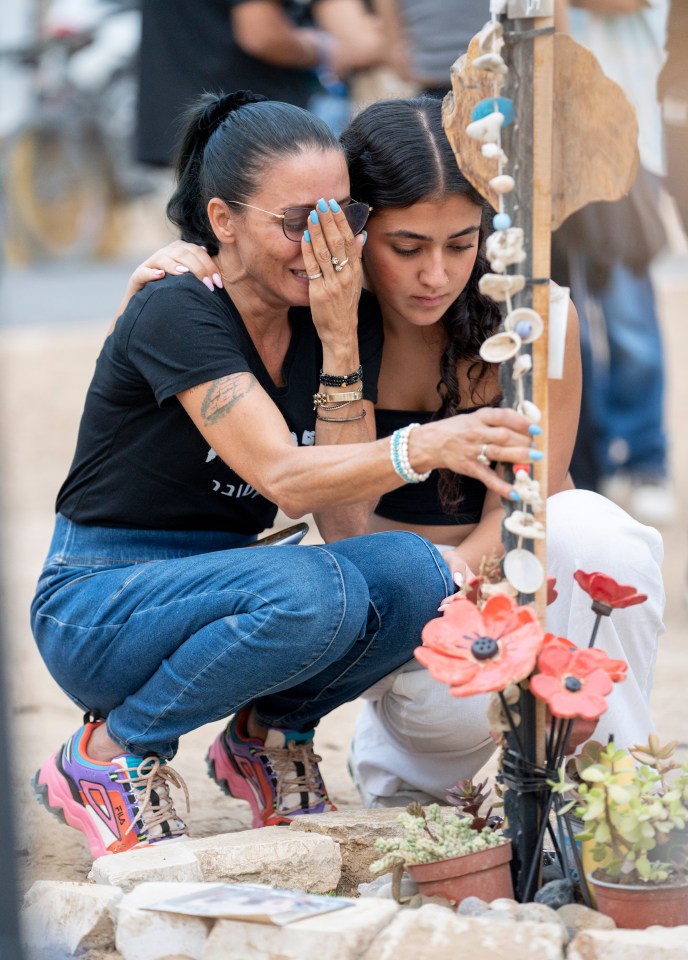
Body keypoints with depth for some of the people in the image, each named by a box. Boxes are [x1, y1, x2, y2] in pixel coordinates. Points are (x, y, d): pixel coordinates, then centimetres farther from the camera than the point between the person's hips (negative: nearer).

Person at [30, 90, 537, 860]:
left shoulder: (344, 327, 0)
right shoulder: (175, 315, -20)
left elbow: (345, 523, -11)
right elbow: (284, 478, -33)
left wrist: (340, 340, -18)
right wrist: (424, 447, -51)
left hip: (217, 595, 6)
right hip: (99, 612, -6)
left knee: (411, 573, -22)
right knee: (310, 593, -34)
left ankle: (267, 735, 4)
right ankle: (109, 755, -11)